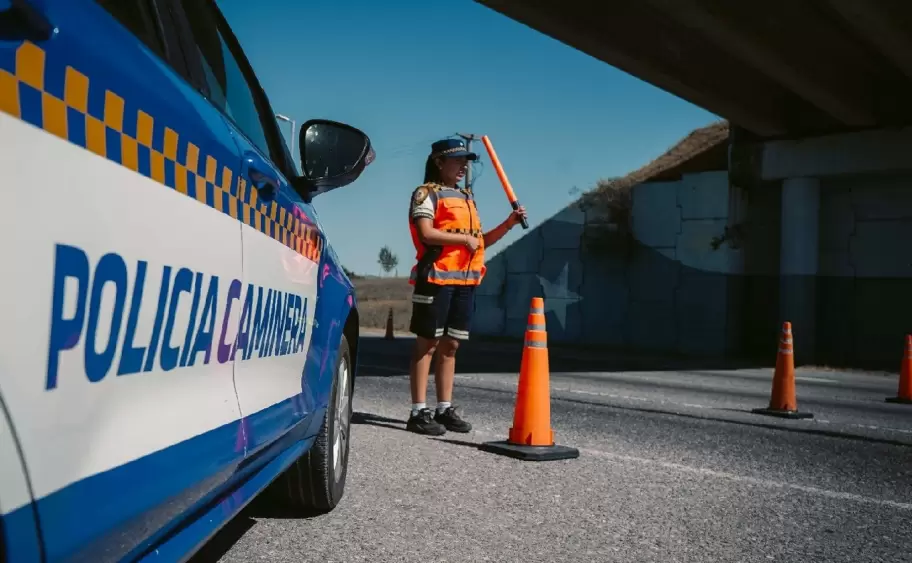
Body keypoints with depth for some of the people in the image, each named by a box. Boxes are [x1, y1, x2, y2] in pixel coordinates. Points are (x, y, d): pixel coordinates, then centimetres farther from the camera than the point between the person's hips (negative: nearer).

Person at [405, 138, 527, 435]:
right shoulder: (427, 193, -2)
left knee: (450, 345, 9)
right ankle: (419, 411, -1)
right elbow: (426, 233, -17)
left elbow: (480, 242, 22)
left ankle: (445, 409, 15)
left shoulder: (468, 197, 22)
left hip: (466, 281, 7)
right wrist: (464, 238, -12)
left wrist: (508, 224, 10)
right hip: (436, 277, -7)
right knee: (427, 343, -4)